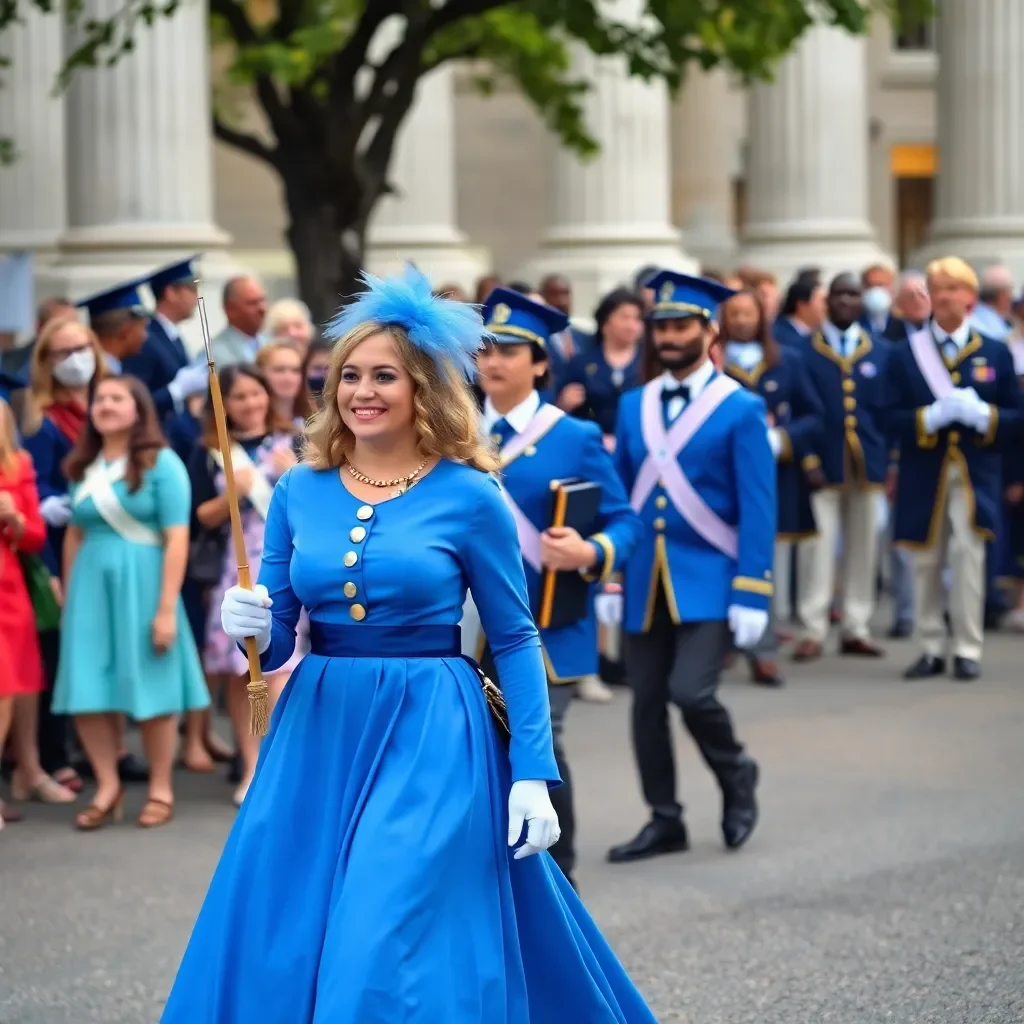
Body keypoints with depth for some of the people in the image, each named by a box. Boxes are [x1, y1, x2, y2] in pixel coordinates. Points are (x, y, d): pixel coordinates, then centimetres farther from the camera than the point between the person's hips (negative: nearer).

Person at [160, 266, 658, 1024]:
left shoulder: (470, 497, -4)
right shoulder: (299, 491, 6)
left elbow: (515, 640, -1)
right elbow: (275, 640, 9)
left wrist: (533, 774, -6)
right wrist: (248, 625, -15)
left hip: (432, 738, -4)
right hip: (317, 734, 4)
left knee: (390, 953, -10)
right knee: (279, 948, 5)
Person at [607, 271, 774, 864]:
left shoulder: (741, 410, -5)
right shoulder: (634, 406, 9)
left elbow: (758, 510, -8)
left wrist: (752, 597, -13)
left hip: (708, 581, -5)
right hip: (645, 583, 5)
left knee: (692, 692, -16)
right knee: (647, 704, 5)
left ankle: (736, 773, 13)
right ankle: (664, 821, 17)